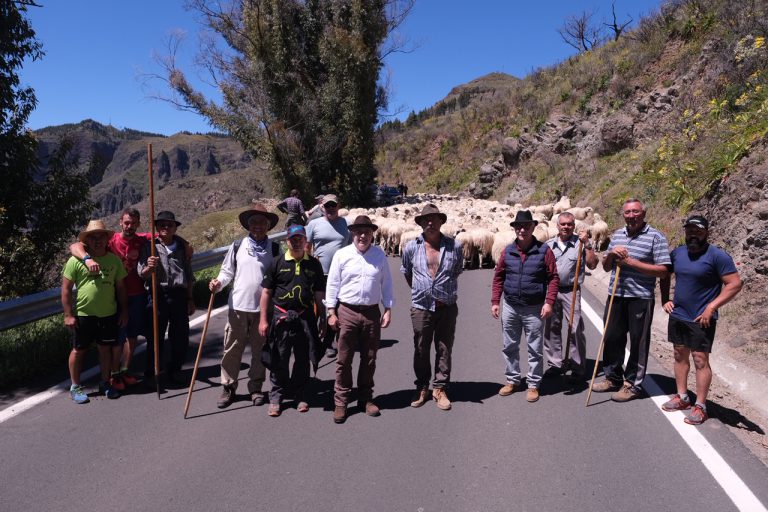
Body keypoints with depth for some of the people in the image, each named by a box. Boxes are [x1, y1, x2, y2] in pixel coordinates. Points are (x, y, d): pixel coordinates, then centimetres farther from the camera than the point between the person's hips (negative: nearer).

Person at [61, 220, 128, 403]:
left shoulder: (114, 260, 3)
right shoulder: (76, 260, -7)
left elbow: (120, 287, 9)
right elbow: (66, 288, -6)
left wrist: (124, 311, 7)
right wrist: (68, 315, -9)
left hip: (108, 314, 3)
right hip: (83, 314, -3)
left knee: (106, 348, 11)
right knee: (79, 350, 8)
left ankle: (106, 383, 27)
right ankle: (75, 387, 23)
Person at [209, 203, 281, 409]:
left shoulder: (274, 248, 2)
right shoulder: (237, 246, 2)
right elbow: (227, 271, 6)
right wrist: (218, 282, -14)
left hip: (264, 307, 0)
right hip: (238, 306, 0)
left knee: (259, 349, 11)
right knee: (232, 348, 6)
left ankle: (255, 388, 25)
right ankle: (228, 388, 20)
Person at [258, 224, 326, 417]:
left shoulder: (314, 264, 5)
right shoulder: (277, 263, 0)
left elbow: (319, 295, 9)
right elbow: (266, 292, 2)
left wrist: (323, 319, 7)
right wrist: (263, 320, -1)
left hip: (305, 318, 1)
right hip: (281, 318, -1)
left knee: (303, 360, 11)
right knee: (279, 360, 6)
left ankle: (300, 396, 27)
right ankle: (276, 397, 21)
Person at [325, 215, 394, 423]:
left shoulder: (380, 255, 5)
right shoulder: (341, 255, -1)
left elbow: (386, 284, 9)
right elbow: (332, 284, 1)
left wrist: (388, 309, 5)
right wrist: (331, 312, -2)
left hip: (372, 313, 2)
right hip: (347, 312, -2)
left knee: (369, 359, 11)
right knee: (344, 359, 3)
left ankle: (366, 399, 26)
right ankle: (340, 402, 14)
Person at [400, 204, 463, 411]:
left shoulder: (454, 246, -2)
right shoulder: (411, 247, -2)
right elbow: (406, 273, 15)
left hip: (447, 307, 0)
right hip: (421, 307, 0)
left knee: (444, 350, 7)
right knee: (421, 350, 10)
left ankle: (440, 388, 22)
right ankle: (422, 388, 27)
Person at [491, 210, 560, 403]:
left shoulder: (544, 250, -7)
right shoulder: (508, 251, 2)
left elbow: (553, 278, -6)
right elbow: (498, 277, 7)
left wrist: (549, 302, -15)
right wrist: (495, 302, 3)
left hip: (534, 309, -3)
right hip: (510, 307, 3)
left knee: (535, 349, 5)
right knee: (510, 347, 13)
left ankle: (533, 385, 18)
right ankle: (512, 380, 29)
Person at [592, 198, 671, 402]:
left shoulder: (656, 237, -6)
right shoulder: (617, 235, 12)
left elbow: (663, 270, -13)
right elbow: (606, 267, 18)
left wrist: (630, 262, -17)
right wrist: (611, 254, -5)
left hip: (640, 299, -5)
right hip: (616, 296, 6)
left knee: (638, 343, 3)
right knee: (612, 338, 11)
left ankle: (632, 384, 15)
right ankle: (613, 377, 27)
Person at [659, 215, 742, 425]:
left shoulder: (717, 256, -12)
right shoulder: (677, 253, 5)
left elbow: (735, 284, -16)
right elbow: (665, 276, 20)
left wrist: (711, 307, -20)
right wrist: (665, 300, 10)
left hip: (701, 320, -6)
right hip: (677, 315, 6)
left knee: (700, 360, -2)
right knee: (680, 356, 14)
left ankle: (700, 406, 8)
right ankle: (682, 397, 27)